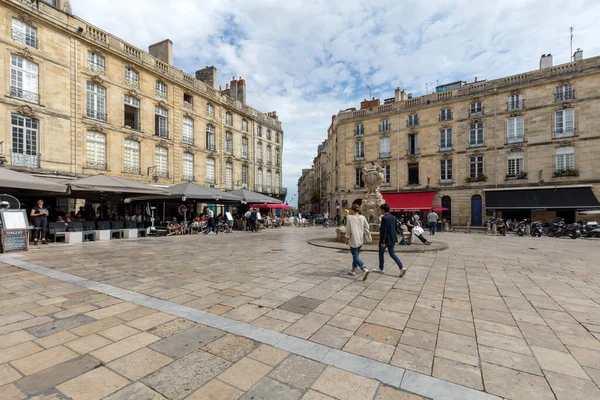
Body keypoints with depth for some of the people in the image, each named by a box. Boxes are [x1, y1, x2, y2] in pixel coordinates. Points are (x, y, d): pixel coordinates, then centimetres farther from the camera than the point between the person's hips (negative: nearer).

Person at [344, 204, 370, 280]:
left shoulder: (349, 217, -12)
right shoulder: (362, 217, 0)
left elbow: (348, 229, -10)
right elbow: (367, 227, 4)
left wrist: (347, 238, -1)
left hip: (353, 239, -6)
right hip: (361, 239, 6)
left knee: (355, 255, -2)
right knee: (356, 254, 20)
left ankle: (364, 270, -20)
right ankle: (353, 270, 29)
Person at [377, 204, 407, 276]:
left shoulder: (384, 218, -18)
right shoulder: (394, 217, 7)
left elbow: (384, 230, -22)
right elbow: (395, 228, 13)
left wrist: (382, 241, -19)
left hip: (386, 239, -7)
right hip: (392, 239, 7)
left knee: (381, 253, 11)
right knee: (392, 254, 15)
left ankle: (381, 269, 23)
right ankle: (402, 267, 0)